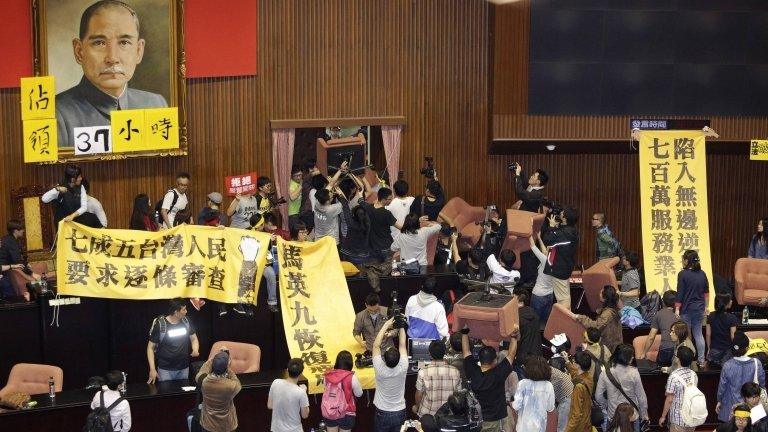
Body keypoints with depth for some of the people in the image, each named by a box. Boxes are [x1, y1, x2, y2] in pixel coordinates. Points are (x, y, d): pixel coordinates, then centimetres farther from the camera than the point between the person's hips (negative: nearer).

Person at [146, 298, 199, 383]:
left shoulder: (186, 322, 0)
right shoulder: (160, 325, -13)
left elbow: (193, 338, 13)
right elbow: (151, 347, -6)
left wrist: (195, 350, -10)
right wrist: (152, 369, -13)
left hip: (184, 368, 4)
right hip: (165, 369, -4)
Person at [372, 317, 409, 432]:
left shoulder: (380, 370, -24)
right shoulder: (403, 368, -21)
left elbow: (376, 345, -16)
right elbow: (402, 345, -9)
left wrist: (386, 326, -15)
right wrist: (401, 326, -7)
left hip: (382, 413, -1)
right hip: (400, 413, 1)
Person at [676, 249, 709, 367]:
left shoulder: (683, 274, -13)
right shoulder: (702, 274, 5)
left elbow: (680, 293, -13)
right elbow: (706, 293, 12)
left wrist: (677, 309, -9)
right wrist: (705, 307, 21)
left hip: (686, 309, -5)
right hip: (699, 308, 5)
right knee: (698, 334, 12)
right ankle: (701, 360, 13)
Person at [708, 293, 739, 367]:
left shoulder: (710, 316, -1)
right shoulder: (732, 318, -13)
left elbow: (708, 334, 5)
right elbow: (733, 337, -10)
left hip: (714, 351, 4)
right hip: (727, 350, -4)